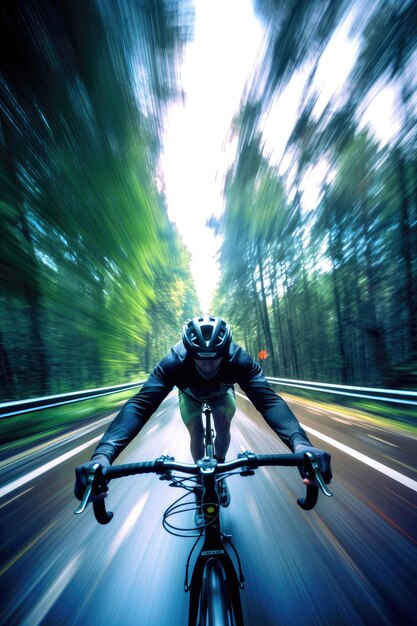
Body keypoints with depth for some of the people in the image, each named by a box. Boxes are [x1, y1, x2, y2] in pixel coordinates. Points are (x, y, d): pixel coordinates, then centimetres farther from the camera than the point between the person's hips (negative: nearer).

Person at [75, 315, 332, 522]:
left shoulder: (240, 360, -41)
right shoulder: (174, 362, -43)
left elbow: (268, 399, -51)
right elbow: (140, 403, -51)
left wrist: (300, 442, -69)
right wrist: (104, 453, -66)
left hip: (222, 392, 0)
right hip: (190, 395, 0)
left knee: (223, 427, -16)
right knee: (196, 434, -11)